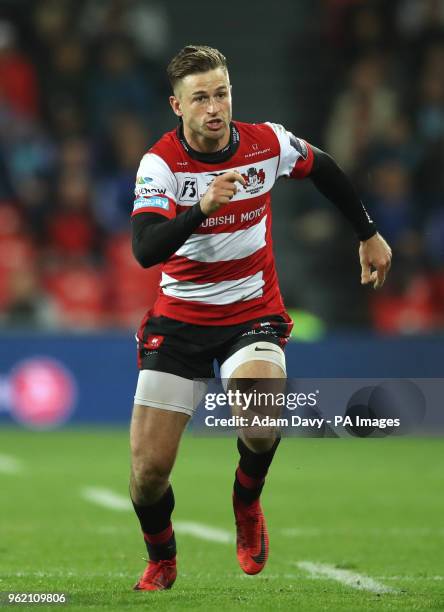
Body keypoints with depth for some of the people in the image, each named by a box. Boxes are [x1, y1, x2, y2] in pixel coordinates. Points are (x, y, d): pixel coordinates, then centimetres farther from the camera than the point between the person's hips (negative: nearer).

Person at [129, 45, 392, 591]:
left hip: (253, 313, 0)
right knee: (149, 468, -7)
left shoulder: (268, 144, -8)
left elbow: (325, 170, 15)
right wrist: (203, 207, -43)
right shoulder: (161, 162, -15)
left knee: (260, 427, -30)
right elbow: (145, 250, -29)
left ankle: (247, 504, 5)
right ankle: (161, 562, 25)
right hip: (179, 316, 0)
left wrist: (369, 235, 23)